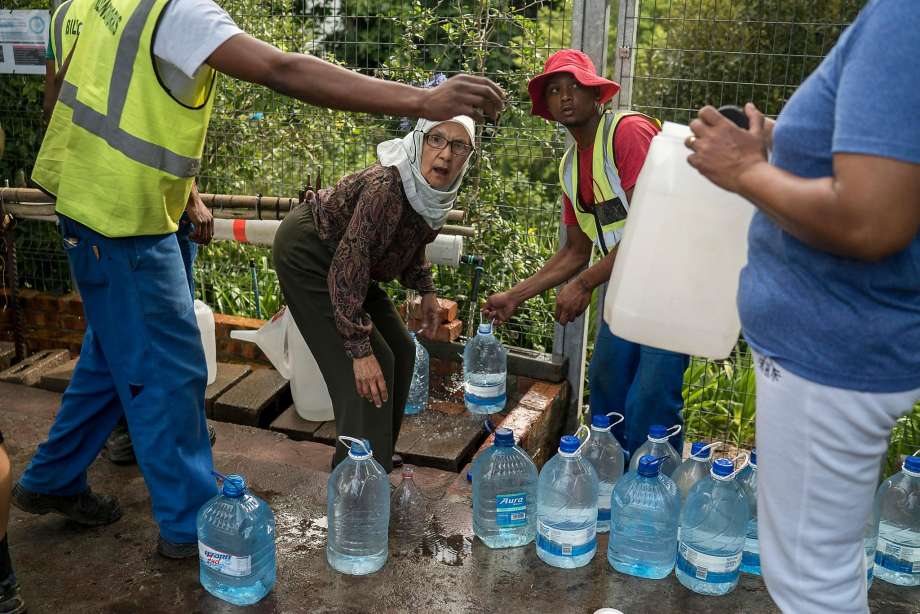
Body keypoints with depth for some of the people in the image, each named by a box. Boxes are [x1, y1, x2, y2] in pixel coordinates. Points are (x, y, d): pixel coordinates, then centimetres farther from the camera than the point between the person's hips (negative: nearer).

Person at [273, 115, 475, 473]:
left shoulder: (434, 190, -8)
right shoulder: (386, 185, -34)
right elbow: (349, 262, -35)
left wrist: (425, 290, 2)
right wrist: (360, 349, -36)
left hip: (342, 257, 9)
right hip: (306, 253, -9)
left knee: (400, 351, 9)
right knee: (373, 364, -16)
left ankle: (379, 460, 22)